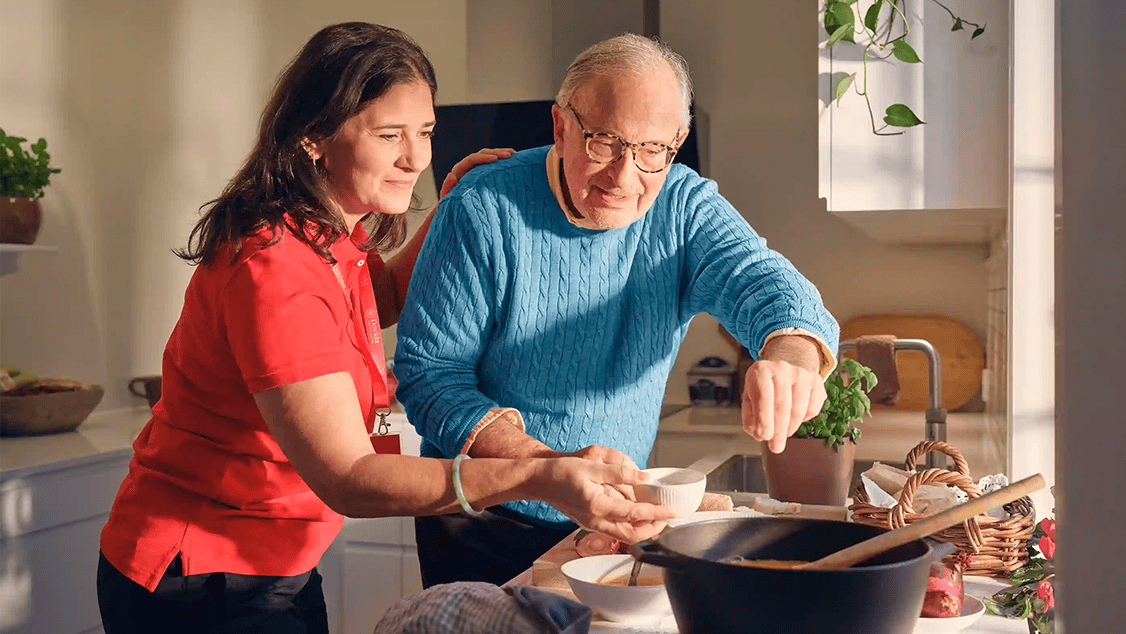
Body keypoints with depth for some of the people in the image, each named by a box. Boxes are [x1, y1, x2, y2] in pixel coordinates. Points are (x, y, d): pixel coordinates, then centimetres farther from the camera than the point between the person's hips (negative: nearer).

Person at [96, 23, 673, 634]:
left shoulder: (334, 238, 3)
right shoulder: (275, 268, -28)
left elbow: (382, 300, 27)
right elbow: (346, 479, -33)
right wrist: (535, 477, -42)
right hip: (197, 584, -9)